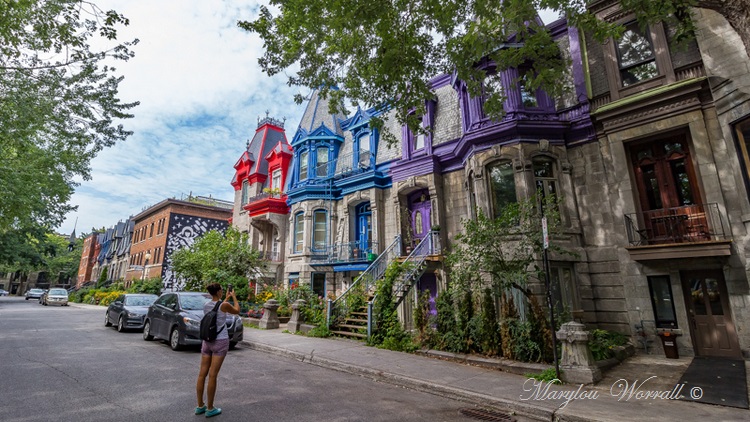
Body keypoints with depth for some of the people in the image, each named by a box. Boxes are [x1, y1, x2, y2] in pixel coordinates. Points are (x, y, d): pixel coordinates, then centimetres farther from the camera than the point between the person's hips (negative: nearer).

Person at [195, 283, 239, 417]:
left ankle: (200, 406, 22)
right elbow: (237, 311, 4)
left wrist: (226, 298, 30)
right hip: (220, 342, -6)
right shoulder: (224, 305, -16)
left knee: (202, 374, 10)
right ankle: (210, 408, 10)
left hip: (207, 341, 6)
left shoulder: (206, 305, 2)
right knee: (212, 375, 0)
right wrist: (234, 297, 15)